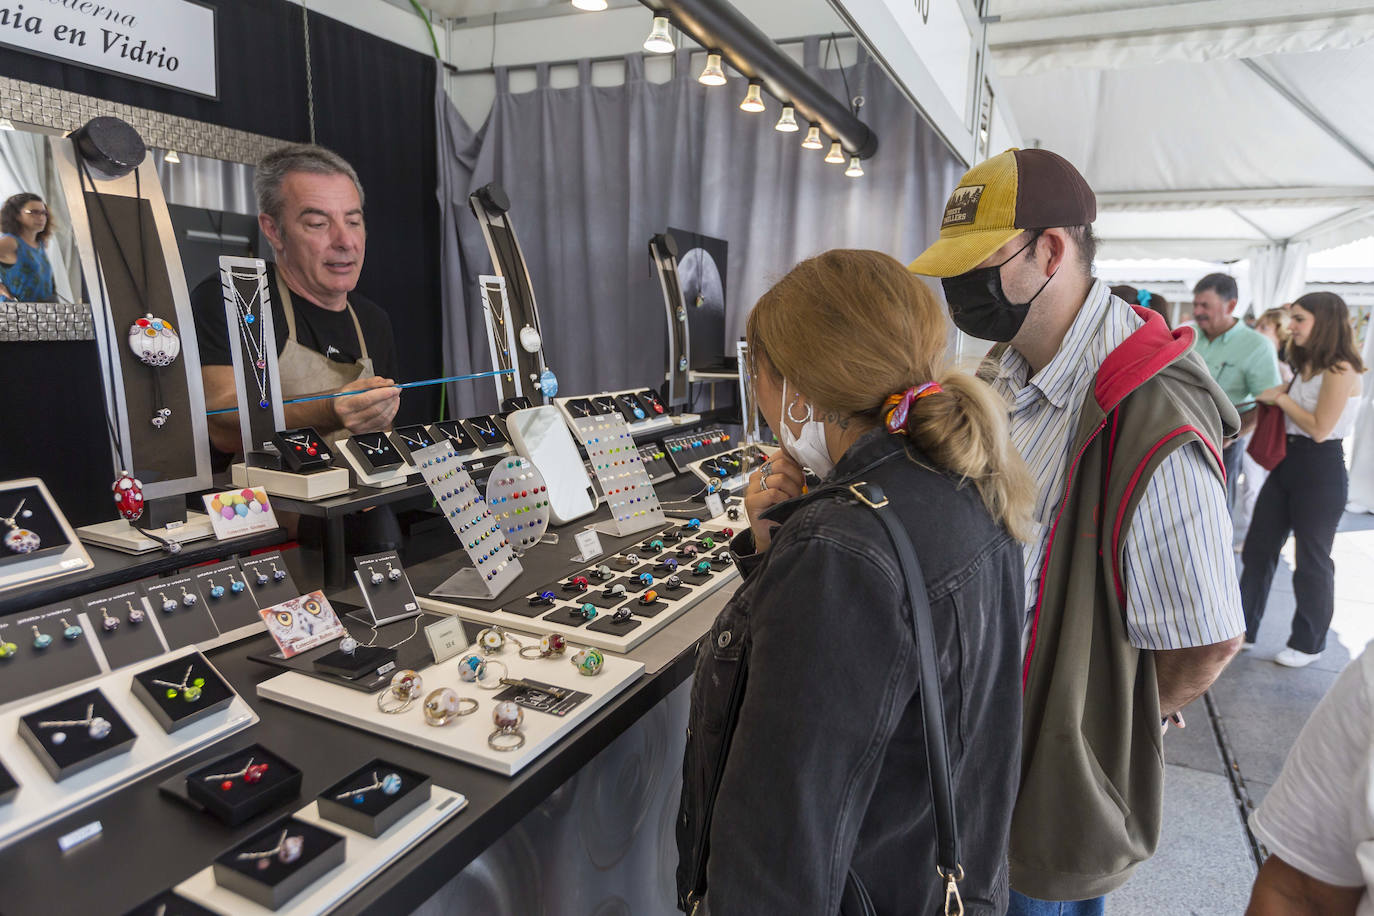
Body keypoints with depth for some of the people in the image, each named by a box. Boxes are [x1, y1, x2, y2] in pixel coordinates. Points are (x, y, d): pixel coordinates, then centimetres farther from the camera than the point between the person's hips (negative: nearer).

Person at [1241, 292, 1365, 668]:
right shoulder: (1305, 366, 11)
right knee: (1258, 548, 9)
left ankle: (1309, 644, 21)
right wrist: (1279, 395, 1)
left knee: (1312, 560, 5)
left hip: (1321, 471, -8)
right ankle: (1244, 628, 19)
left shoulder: (1341, 370, -15)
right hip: (1287, 461, 9)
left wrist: (1281, 398, -12)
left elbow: (1320, 429, -19)